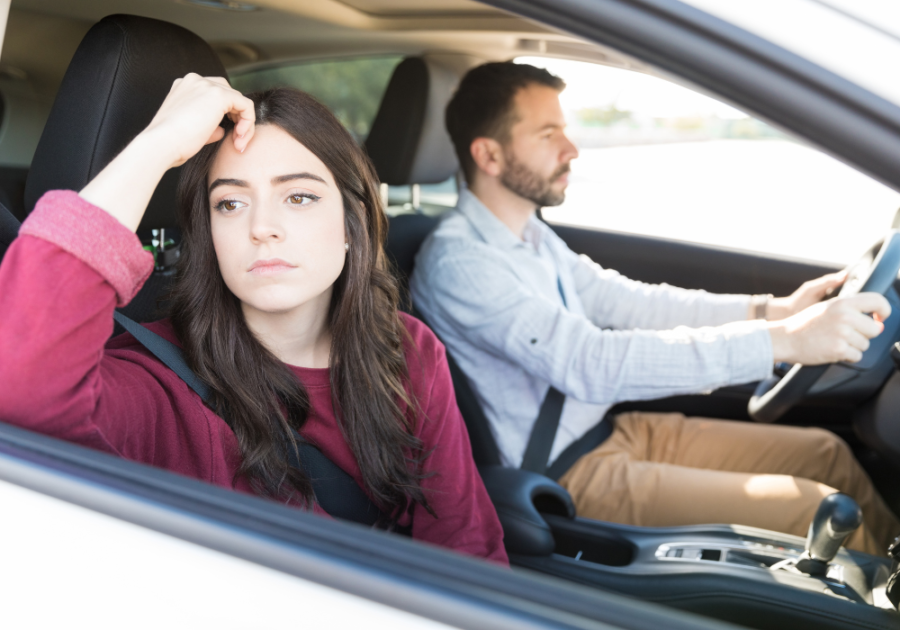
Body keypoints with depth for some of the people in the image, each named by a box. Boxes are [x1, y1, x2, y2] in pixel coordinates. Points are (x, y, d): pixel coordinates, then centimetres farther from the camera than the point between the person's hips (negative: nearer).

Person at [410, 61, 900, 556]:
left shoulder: (530, 234, 9)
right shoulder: (457, 262, -23)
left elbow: (624, 301, 12)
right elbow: (593, 365, -31)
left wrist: (772, 310, 1)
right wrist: (780, 341, -33)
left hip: (609, 430, 9)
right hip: (565, 477, -9)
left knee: (826, 454, 8)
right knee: (822, 517, -15)